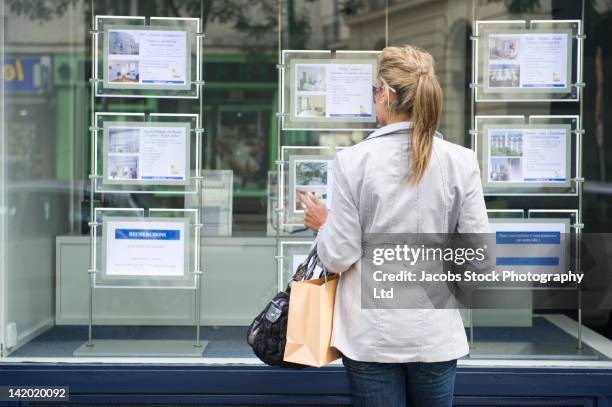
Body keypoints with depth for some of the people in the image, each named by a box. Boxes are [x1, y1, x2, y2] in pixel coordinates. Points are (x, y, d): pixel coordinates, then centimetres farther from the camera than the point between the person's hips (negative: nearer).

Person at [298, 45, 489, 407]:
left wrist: (323, 224, 12)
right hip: (435, 332, 1)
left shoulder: (354, 160, -11)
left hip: (371, 334, -1)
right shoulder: (461, 161, -6)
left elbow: (339, 257, -8)